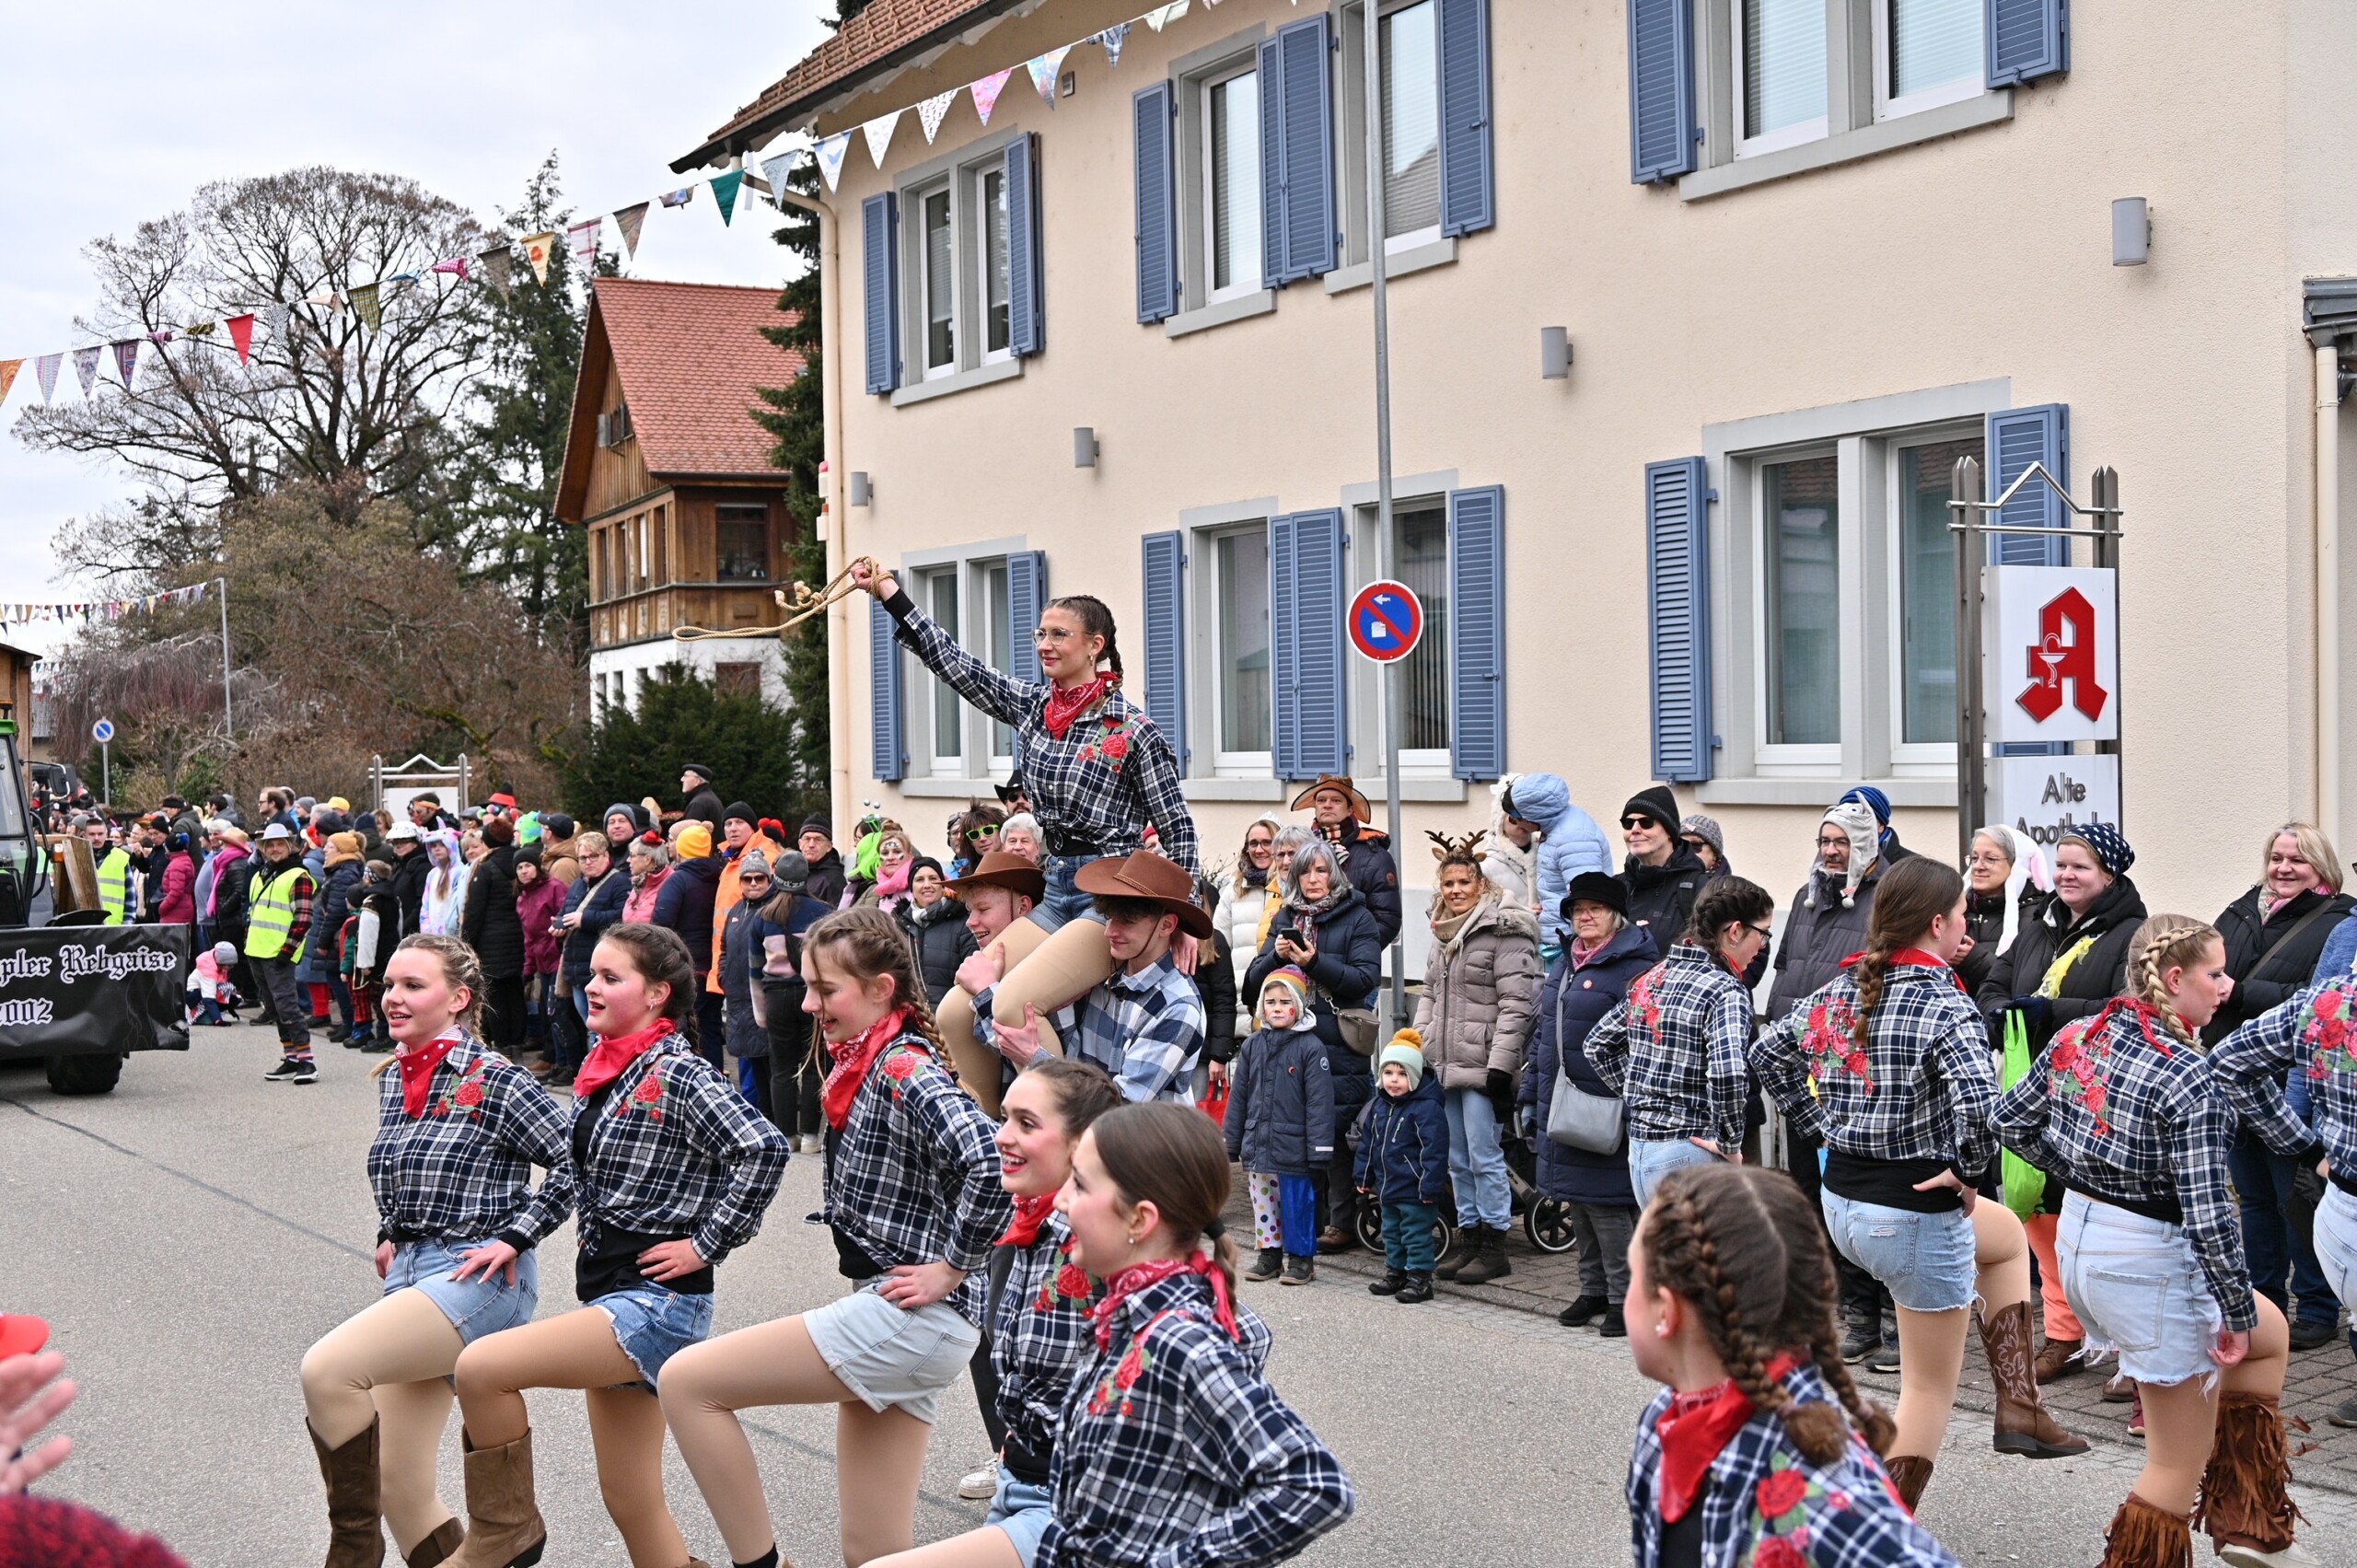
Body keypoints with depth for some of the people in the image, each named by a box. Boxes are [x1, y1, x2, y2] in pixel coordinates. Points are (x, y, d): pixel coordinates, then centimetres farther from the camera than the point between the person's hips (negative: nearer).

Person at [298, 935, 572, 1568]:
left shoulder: (492, 1080, -11)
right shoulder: (395, 1082, 12)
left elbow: (576, 1161, -13)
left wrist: (513, 1237, -15)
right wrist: (392, 1237, 14)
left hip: (478, 1278, -8)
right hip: (410, 1274, 8)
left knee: (326, 1370, -25)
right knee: (399, 1491, 5)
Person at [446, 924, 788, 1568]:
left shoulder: (678, 1073, -14)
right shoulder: (605, 1069, 11)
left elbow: (763, 1151, -25)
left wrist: (705, 1245, -19)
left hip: (655, 1301, -9)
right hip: (608, 1293, 9)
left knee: (480, 1367, -18)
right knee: (631, 1504, 11)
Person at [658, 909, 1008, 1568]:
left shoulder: (905, 1069, -15)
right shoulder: (867, 1064, 12)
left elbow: (991, 1164, -30)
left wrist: (948, 1269, -19)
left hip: (914, 1318, -9)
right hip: (897, 1322, 9)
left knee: (686, 1382, -7)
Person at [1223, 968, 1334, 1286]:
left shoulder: (1311, 1047, -8)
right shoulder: (1252, 1046, 7)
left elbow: (1319, 1102, -10)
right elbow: (1238, 1097, 12)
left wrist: (1319, 1150, -13)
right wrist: (1231, 1143, 10)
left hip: (1293, 1147, -5)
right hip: (1258, 1144, 5)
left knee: (1296, 1205, 3)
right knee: (1262, 1203, 12)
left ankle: (1301, 1257, 15)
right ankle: (1270, 1254, 24)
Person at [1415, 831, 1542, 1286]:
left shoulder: (1504, 931, -11)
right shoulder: (1443, 933, 16)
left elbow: (1516, 1004, -15)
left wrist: (1501, 1065, -19)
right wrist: (1417, 1047, 16)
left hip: (1481, 1065, -8)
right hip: (1446, 1065, 8)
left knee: (1484, 1156, -4)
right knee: (1458, 1158, 13)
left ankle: (1494, 1245, 4)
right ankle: (1468, 1238, 22)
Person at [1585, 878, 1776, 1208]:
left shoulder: (1649, 979, 10)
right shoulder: (1725, 990, -13)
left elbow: (1597, 1044, 18)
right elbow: (1727, 1071, -28)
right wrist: (1729, 1143, -15)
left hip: (1639, 1148, 8)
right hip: (1689, 1155, -8)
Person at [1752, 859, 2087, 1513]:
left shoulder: (1840, 990, 2)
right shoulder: (1946, 1007, -21)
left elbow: (1768, 1050, 15)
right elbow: (1980, 1108, -35)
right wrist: (1968, 1171, -17)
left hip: (1842, 1198, 8)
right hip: (1916, 1216, -8)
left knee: (2008, 1236, 33)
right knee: (1930, 1389, 10)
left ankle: (2019, 1410, 31)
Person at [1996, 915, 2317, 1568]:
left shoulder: (2076, 1037, -2)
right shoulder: (2192, 1080, -23)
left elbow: (2011, 1121, 9)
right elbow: (2208, 1216, -24)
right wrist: (2237, 1312, -11)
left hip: (2079, 1240, 8)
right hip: (2151, 1264, -8)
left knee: (2272, 1333, 28)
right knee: (2179, 1469, 9)